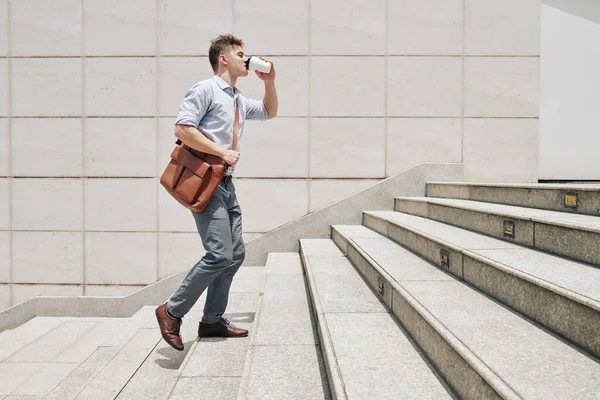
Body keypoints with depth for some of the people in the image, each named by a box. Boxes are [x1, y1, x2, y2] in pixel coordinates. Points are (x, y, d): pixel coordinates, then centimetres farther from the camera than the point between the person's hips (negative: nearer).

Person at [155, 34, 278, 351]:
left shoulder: (239, 101, 20)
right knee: (219, 254, -16)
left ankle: (212, 320, 18)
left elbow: (269, 113, 35)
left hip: (226, 184, 9)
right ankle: (172, 312, 0)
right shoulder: (205, 90, -6)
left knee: (235, 254, 7)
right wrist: (222, 152, -17)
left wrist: (269, 82, 21)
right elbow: (183, 129, -17)